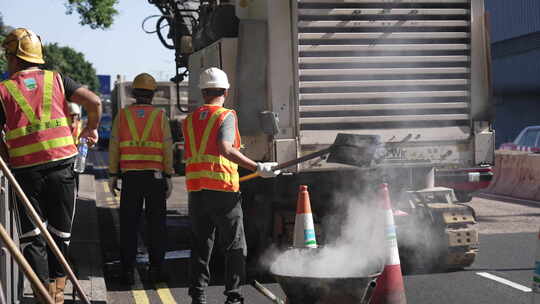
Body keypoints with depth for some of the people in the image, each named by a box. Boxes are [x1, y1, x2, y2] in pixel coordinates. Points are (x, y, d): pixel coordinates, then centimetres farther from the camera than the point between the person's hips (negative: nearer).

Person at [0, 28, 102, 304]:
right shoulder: (57, 80, 7)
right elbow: (94, 101, -3)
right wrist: (91, 128, 14)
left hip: (25, 170, -2)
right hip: (62, 166, 2)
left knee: (31, 235, 7)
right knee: (60, 232, 14)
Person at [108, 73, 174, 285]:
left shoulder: (122, 115, 3)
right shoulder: (160, 116, 0)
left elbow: (114, 147, 1)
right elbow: (167, 149, -3)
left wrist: (113, 175, 6)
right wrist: (169, 177, 1)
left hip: (130, 175, 1)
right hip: (155, 175, -1)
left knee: (128, 224, 5)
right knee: (156, 224, 6)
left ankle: (128, 270, 4)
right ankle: (155, 269, 5)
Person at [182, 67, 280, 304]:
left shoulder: (189, 120, 13)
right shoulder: (226, 116, -5)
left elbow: (191, 156, 15)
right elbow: (225, 149, -20)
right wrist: (258, 168, -21)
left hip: (195, 190, 5)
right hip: (223, 190, -5)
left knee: (200, 246, 11)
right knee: (235, 247, 6)